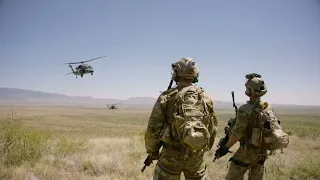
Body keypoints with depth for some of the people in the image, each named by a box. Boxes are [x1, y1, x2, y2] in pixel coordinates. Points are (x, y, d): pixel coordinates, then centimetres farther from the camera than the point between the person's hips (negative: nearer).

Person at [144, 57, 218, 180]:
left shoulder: (167, 97, -9)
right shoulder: (205, 97, 2)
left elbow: (153, 128, -8)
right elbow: (213, 127, 9)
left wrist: (152, 152, 8)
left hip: (172, 154, -3)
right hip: (196, 155, 4)